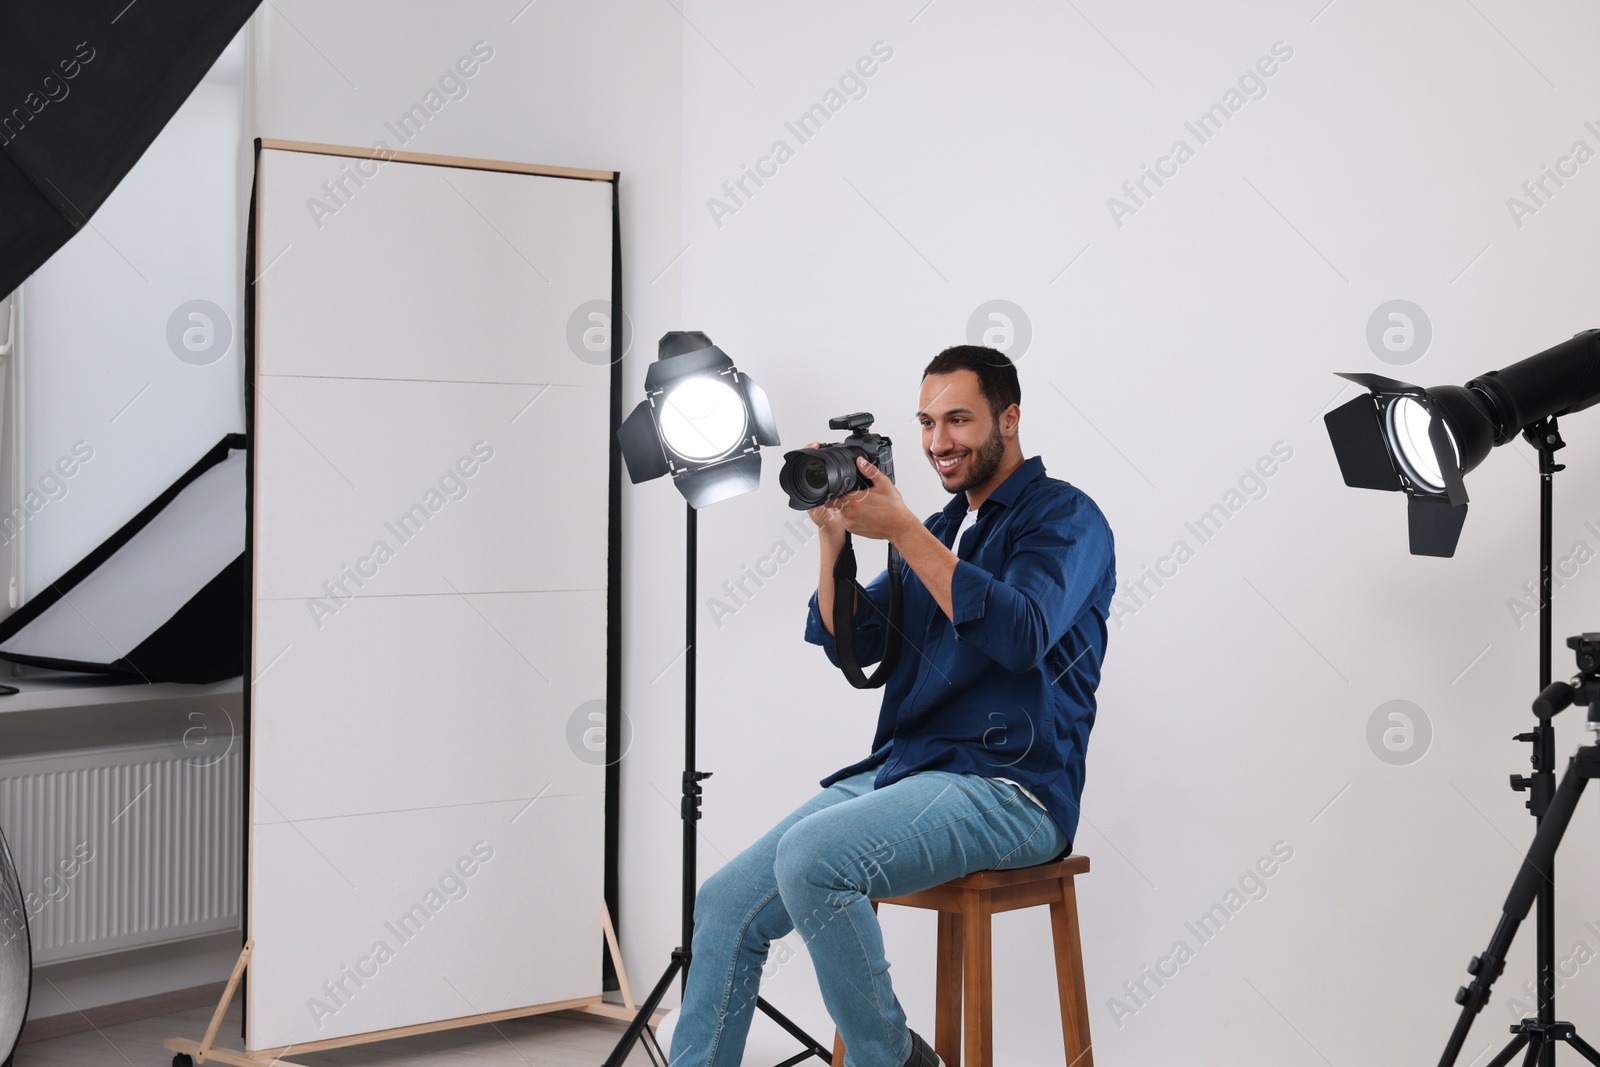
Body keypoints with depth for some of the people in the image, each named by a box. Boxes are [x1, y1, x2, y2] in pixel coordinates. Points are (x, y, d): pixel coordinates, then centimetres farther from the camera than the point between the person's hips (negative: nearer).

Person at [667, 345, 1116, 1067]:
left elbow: (1022, 635, -22)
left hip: (1007, 790, -8)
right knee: (727, 901, -7)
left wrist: (901, 533, -20)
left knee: (810, 855, -31)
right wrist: (834, 536, -1)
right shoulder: (940, 530, 21)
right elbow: (849, 642, 15)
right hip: (900, 774, 8)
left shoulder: (1064, 517, -3)